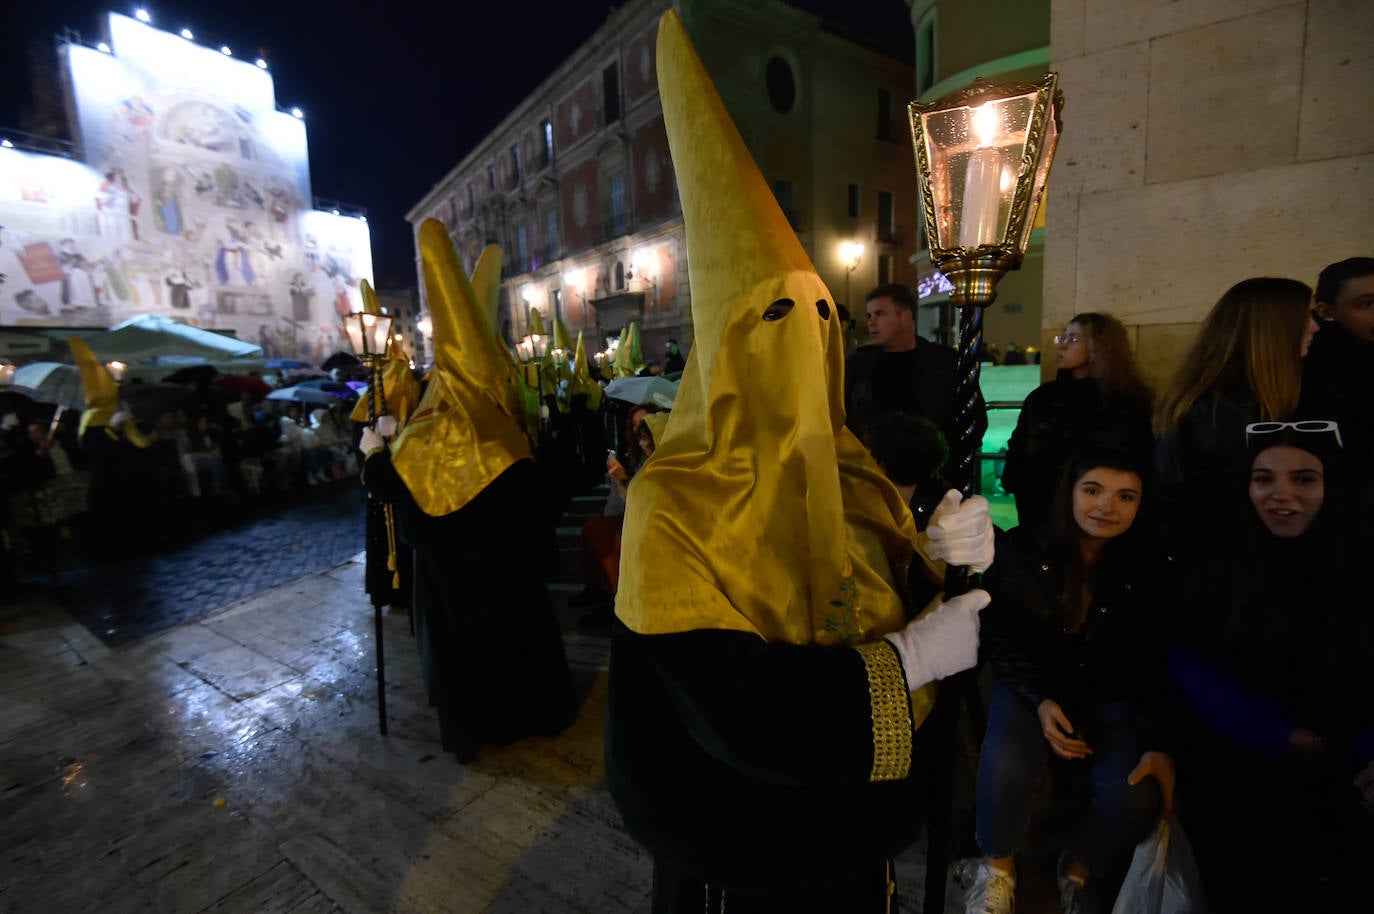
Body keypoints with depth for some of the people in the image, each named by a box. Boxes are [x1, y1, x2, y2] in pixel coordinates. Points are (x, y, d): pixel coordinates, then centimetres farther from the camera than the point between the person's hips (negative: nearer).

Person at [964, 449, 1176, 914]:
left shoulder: (1152, 567, -7)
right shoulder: (1020, 549, -11)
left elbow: (1159, 664, -1)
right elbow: (998, 634, -4)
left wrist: (1159, 743, -12)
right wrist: (1040, 700, -14)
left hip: (1110, 694, 2)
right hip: (1032, 684, -2)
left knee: (1136, 796, -23)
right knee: (1005, 767, -29)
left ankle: (1079, 868, 15)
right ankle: (997, 865, 6)